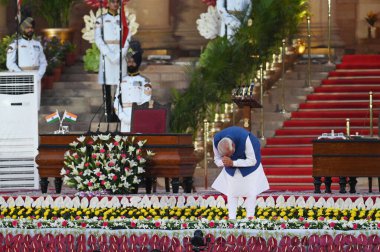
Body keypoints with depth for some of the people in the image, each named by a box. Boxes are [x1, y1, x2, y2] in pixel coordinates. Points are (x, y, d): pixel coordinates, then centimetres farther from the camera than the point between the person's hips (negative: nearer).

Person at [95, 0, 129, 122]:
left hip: (120, 54, 2)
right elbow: (98, 39, -3)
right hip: (106, 53, -2)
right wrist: (109, 55, -13)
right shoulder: (101, 20, 3)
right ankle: (109, 112, -3)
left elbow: (127, 39, 6)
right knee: (107, 84, -4)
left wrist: (121, 54, -8)